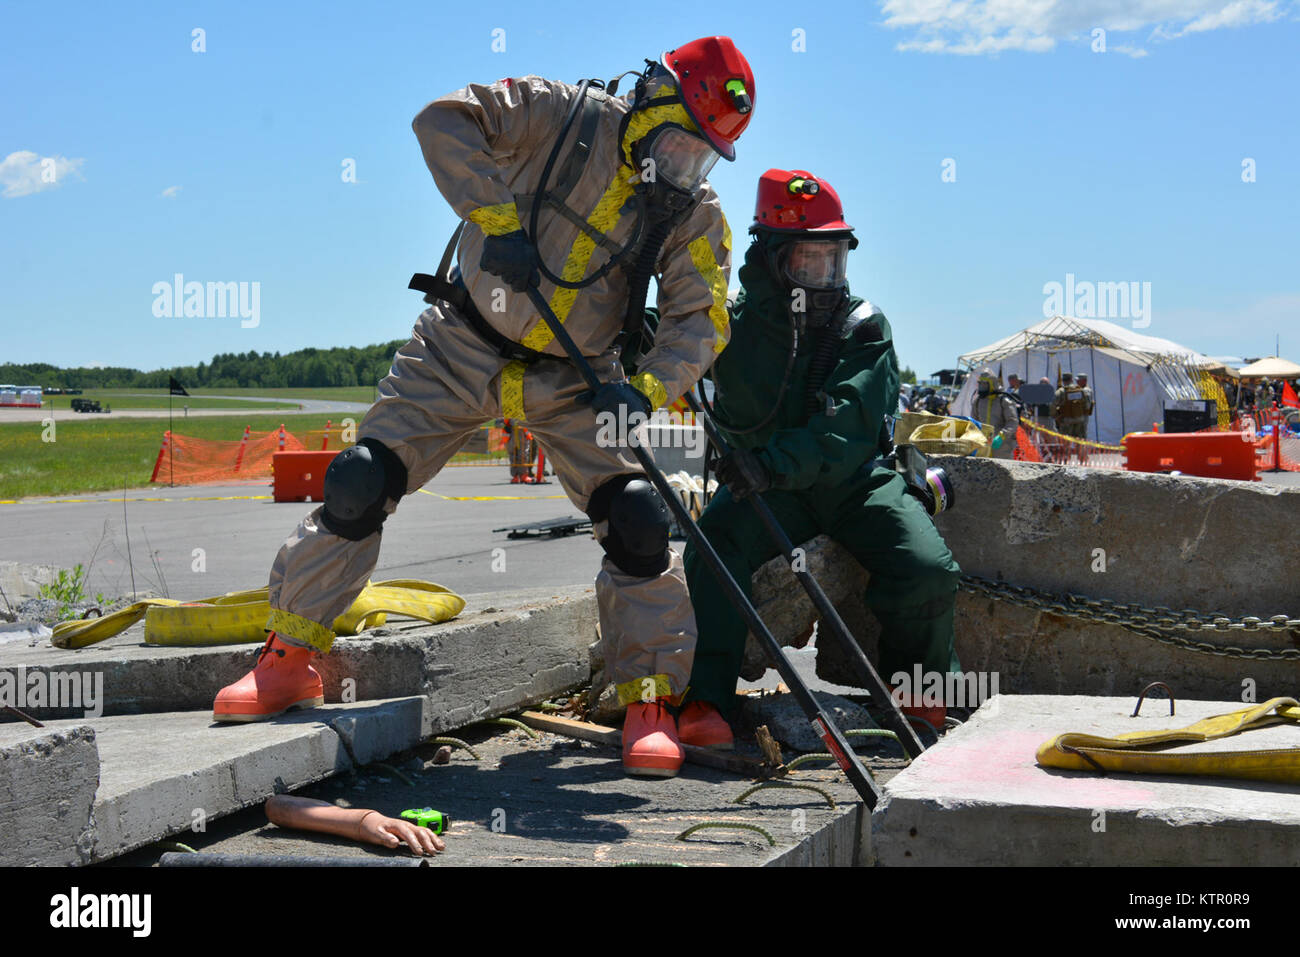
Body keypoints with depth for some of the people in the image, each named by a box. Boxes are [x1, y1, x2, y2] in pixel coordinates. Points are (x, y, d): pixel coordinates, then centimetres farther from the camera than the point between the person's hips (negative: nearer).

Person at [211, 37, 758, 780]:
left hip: (574, 381, 2)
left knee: (637, 518, -14)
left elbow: (701, 319, -11)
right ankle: (290, 659, 9)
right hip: (464, 349, -1)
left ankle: (653, 702, 0)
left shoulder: (695, 215, -6)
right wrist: (498, 217, -29)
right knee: (359, 484, -6)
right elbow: (444, 121, -17)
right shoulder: (564, 116, -13)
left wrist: (647, 389, -30)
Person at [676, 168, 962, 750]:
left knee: (930, 572, -19)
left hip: (852, 478, 1)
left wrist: (774, 462, -38)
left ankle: (915, 690, 11)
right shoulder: (732, 320, -4)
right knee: (714, 547, -30)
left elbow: (846, 429, -21)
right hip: (763, 484, 0)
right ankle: (707, 703, -25)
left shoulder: (864, 327, -7)